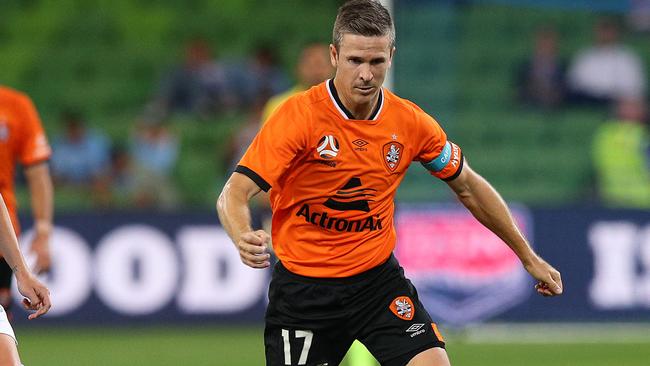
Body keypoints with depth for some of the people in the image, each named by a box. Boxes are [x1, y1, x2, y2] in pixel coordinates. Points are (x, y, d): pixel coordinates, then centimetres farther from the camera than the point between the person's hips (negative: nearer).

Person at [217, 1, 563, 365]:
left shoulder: (411, 122, -4)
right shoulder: (299, 116, -17)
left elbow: (468, 187, 11)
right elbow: (235, 194, -22)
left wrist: (528, 256, 15)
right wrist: (243, 239, -45)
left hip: (378, 278, 3)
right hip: (302, 288, -3)